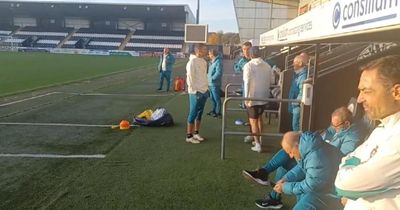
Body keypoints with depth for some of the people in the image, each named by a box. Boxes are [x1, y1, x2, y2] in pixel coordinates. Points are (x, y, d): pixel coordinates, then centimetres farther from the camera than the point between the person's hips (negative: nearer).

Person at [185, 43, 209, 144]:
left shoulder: (204, 61, 11)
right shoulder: (192, 61, -14)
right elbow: (190, 77, -15)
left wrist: (206, 88, 12)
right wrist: (195, 91, -15)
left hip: (204, 91, 8)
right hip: (196, 92, -8)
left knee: (199, 113, 14)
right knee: (193, 113, -2)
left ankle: (196, 133, 25)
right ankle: (189, 136, 8)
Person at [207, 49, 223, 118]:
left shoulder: (218, 62, -15)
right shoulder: (212, 62, 14)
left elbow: (218, 73, -23)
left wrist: (212, 78, -17)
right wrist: (208, 76, 10)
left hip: (215, 84, -10)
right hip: (210, 84, 10)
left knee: (217, 99, 0)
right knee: (212, 98, 18)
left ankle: (218, 112, 8)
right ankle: (214, 110, 30)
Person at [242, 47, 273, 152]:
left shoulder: (248, 65, -10)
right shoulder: (267, 66, 1)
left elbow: (247, 83, -14)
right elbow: (270, 81, 3)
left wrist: (246, 98, -10)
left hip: (252, 97, -5)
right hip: (264, 97, 5)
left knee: (253, 120, 4)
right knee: (259, 117, 23)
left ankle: (257, 144, 4)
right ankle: (259, 139, 32)